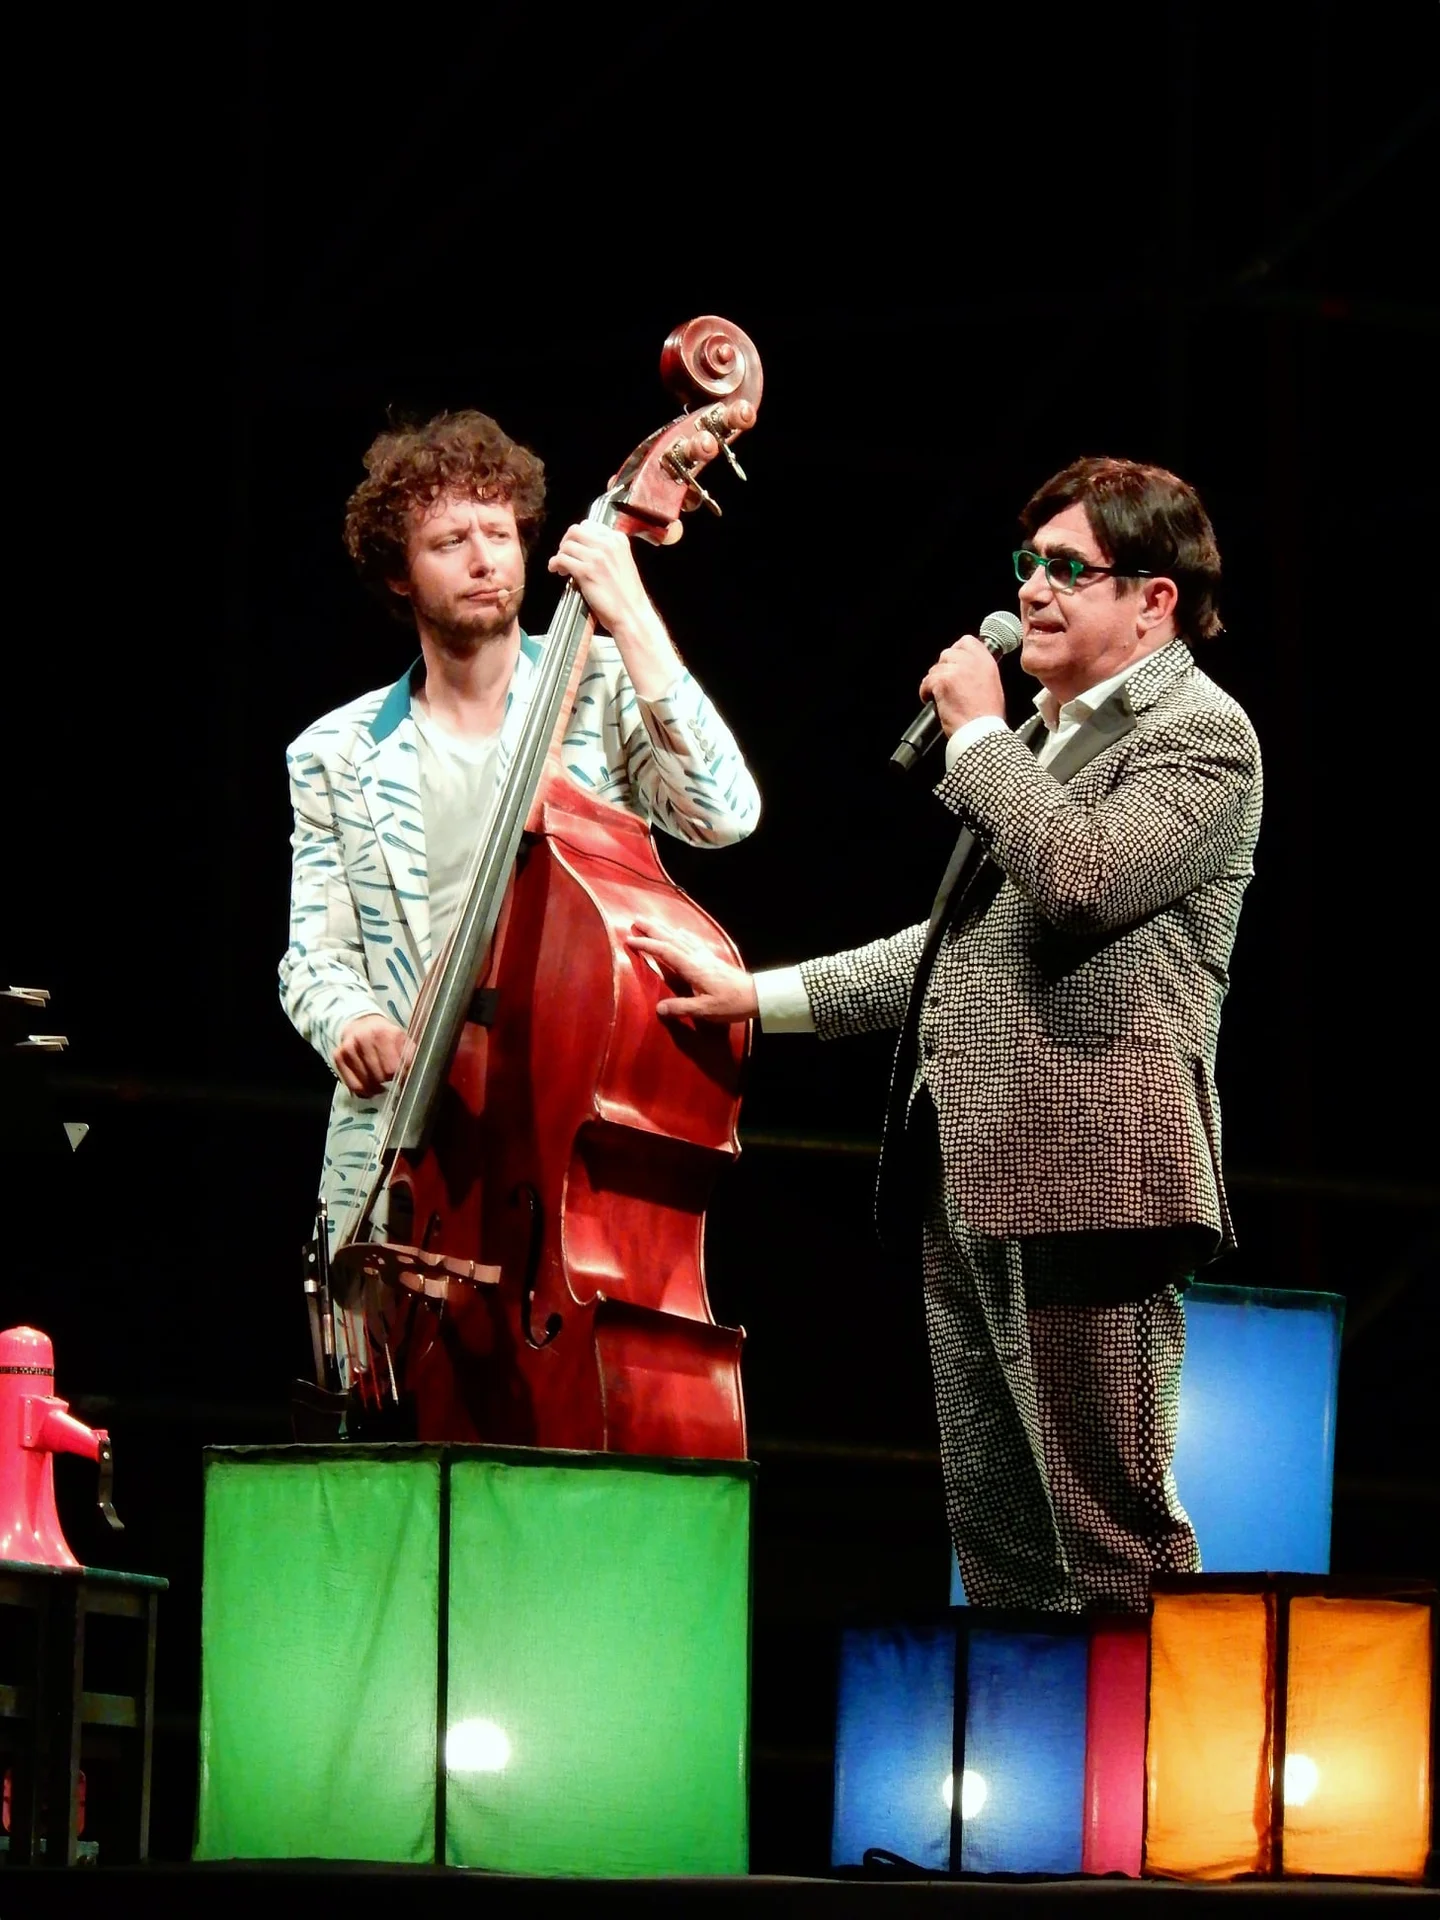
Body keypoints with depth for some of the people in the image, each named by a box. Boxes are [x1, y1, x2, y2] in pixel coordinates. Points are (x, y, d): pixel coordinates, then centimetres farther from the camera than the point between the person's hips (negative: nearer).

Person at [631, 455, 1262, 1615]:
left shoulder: (1199, 735, -5)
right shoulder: (1045, 743, 24)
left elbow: (1080, 879, -22)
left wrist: (978, 731, -9)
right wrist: (757, 995, 23)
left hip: (1084, 1177, -10)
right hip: (971, 1189, 10)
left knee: (1116, 1540, -11)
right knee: (999, 1546, 11)